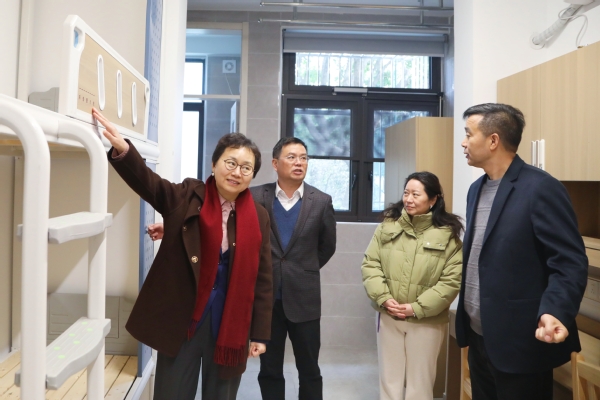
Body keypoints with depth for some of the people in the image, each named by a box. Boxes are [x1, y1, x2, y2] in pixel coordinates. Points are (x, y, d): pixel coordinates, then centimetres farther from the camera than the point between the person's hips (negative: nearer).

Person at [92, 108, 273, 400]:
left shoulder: (259, 217, -1)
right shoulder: (186, 197, -3)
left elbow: (262, 279, 1)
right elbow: (147, 182, -19)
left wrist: (260, 334, 1)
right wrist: (122, 148, -39)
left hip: (231, 326, 2)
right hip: (181, 321, -1)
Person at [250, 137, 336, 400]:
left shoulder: (321, 201, -1)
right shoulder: (255, 197, -4)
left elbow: (327, 247, 9)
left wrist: (304, 272, 9)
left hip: (303, 297, 0)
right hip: (265, 296, 0)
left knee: (309, 370, 12)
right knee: (269, 370, 14)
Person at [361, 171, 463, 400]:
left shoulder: (448, 234, -8)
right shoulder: (388, 225, 0)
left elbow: (452, 279, -11)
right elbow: (370, 264, 1)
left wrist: (417, 308, -15)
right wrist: (383, 298, -12)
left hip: (427, 321, -2)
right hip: (388, 317, 2)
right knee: (389, 380, 17)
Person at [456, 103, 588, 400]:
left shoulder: (541, 188, -15)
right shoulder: (477, 189, 9)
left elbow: (570, 263, -17)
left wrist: (555, 312, -33)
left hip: (519, 342, -7)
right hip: (478, 335, 7)